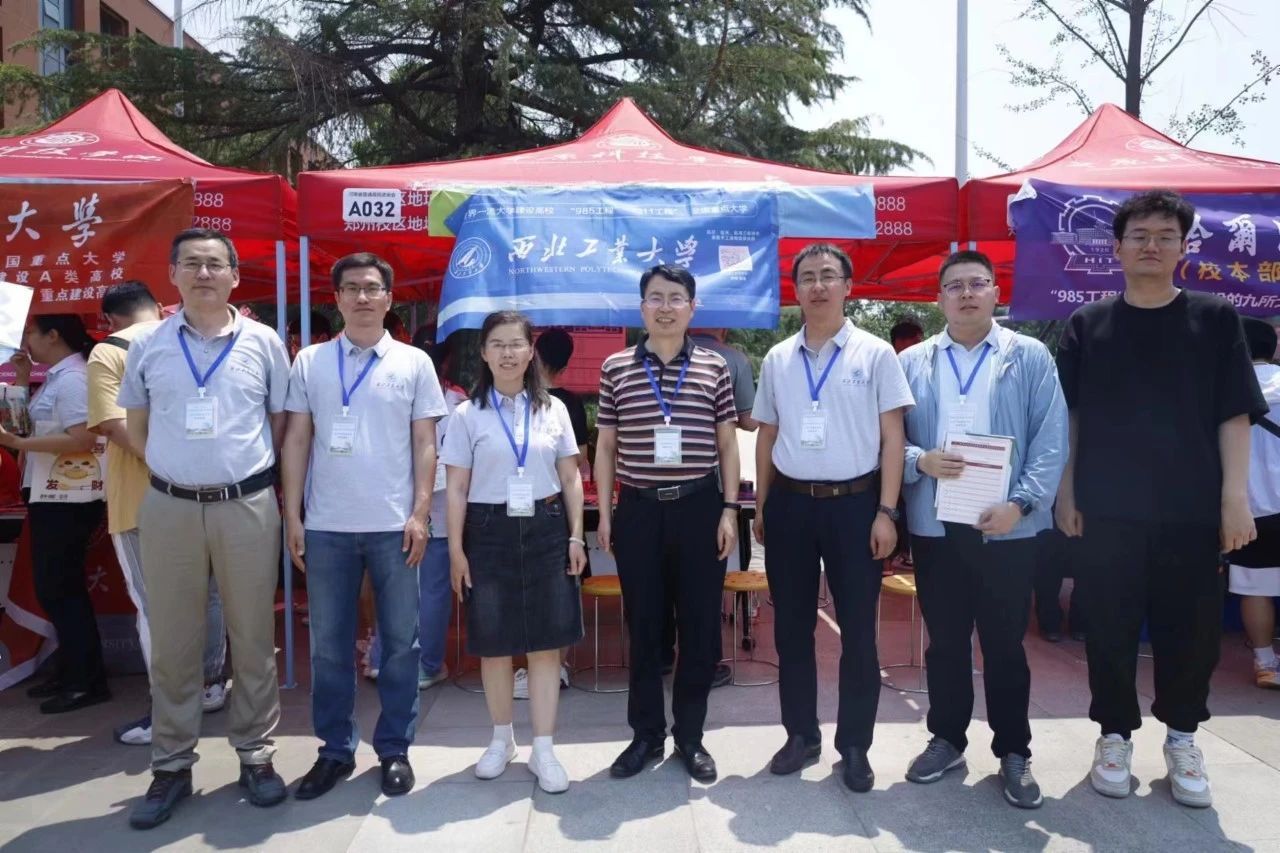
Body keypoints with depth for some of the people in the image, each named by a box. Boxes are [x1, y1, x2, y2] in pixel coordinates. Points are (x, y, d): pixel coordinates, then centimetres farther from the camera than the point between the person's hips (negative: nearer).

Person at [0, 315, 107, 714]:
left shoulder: (73, 379, -17)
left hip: (67, 500, -10)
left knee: (59, 589, -3)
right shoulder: (56, 378, 14)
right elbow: (44, 424, 17)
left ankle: (88, 682, 5)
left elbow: (82, 440, -26)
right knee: (55, 587, 15)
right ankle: (70, 672, 25)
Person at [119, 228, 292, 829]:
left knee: (253, 637, 7)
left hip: (247, 506, -1)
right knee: (172, 642, 8)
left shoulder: (263, 342, 2)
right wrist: (178, 469, 9)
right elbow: (136, 427, 15)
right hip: (169, 508, 1)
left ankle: (255, 755, 21)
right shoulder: (147, 346, 5)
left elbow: (281, 422, 9)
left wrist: (244, 469, 7)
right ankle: (171, 766, 21)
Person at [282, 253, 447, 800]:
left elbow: (425, 444, 2)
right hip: (326, 527, 1)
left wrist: (420, 514, -5)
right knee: (329, 645, 9)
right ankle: (335, 750, 24)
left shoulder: (413, 363, 3)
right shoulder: (310, 362, 5)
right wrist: (292, 517, 0)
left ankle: (394, 749, 22)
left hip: (393, 525, -1)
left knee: (400, 642, 7)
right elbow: (296, 441, 5)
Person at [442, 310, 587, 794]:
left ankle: (543, 749, 13)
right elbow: (456, 489, 1)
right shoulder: (467, 414, 1)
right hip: (491, 531, -1)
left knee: (546, 643, 2)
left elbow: (571, 479, 8)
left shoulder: (553, 409, 5)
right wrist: (456, 549, -4)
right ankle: (502, 739, 28)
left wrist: (575, 537, 3)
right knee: (494, 643, 8)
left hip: (545, 529, 1)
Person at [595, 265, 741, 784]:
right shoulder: (616, 367, 4)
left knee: (700, 624, 6)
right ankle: (646, 734, 23)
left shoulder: (714, 367, 5)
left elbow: (727, 445, 7)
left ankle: (690, 735, 22)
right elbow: (605, 446, 7)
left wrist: (729, 509, 0)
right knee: (643, 625, 8)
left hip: (699, 508, 0)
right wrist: (604, 514, 3)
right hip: (638, 510, 0)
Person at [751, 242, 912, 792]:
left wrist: (885, 511, -9)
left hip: (854, 503, -3)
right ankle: (801, 734, 28)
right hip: (790, 504, 3)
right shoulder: (777, 360, 8)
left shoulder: (875, 353, -2)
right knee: (791, 627, 11)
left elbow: (892, 437, -3)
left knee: (858, 630, 6)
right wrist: (760, 508, 11)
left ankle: (855, 746, 21)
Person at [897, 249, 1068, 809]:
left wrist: (1021, 503, -14)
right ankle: (946, 739, 28)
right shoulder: (911, 362, 9)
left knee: (1005, 643, 8)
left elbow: (1052, 440, -4)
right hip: (934, 526, 2)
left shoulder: (1031, 357, 3)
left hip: (1006, 526, -2)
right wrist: (919, 460, -13)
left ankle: (1013, 753, 23)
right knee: (945, 640, 12)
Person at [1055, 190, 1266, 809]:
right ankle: (1115, 734, 23)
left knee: (1191, 630, 8)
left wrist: (1235, 494, -6)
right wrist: (1067, 491, 2)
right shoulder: (1087, 324, 4)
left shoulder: (1215, 318, 3)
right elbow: (1068, 416, 6)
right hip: (1107, 507, 0)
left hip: (1192, 506, 0)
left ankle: (1181, 737, 28)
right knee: (1111, 629, 6)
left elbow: (1235, 414, 2)